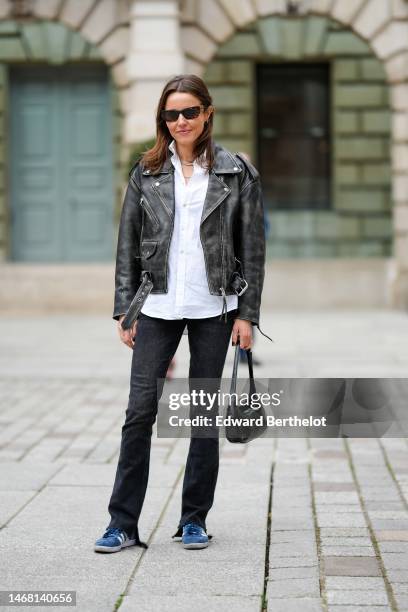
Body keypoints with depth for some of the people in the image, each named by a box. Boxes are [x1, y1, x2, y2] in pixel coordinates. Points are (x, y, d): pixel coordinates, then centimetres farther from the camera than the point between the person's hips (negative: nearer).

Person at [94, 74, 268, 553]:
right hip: (157, 306, 1)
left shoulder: (237, 172, 2)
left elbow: (252, 247, 2)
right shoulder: (146, 172, 7)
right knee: (140, 410, -3)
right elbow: (128, 245, 8)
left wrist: (246, 313, -3)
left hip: (213, 307, -1)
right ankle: (123, 524, 3)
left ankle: (195, 519, 17)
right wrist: (125, 310, 3)